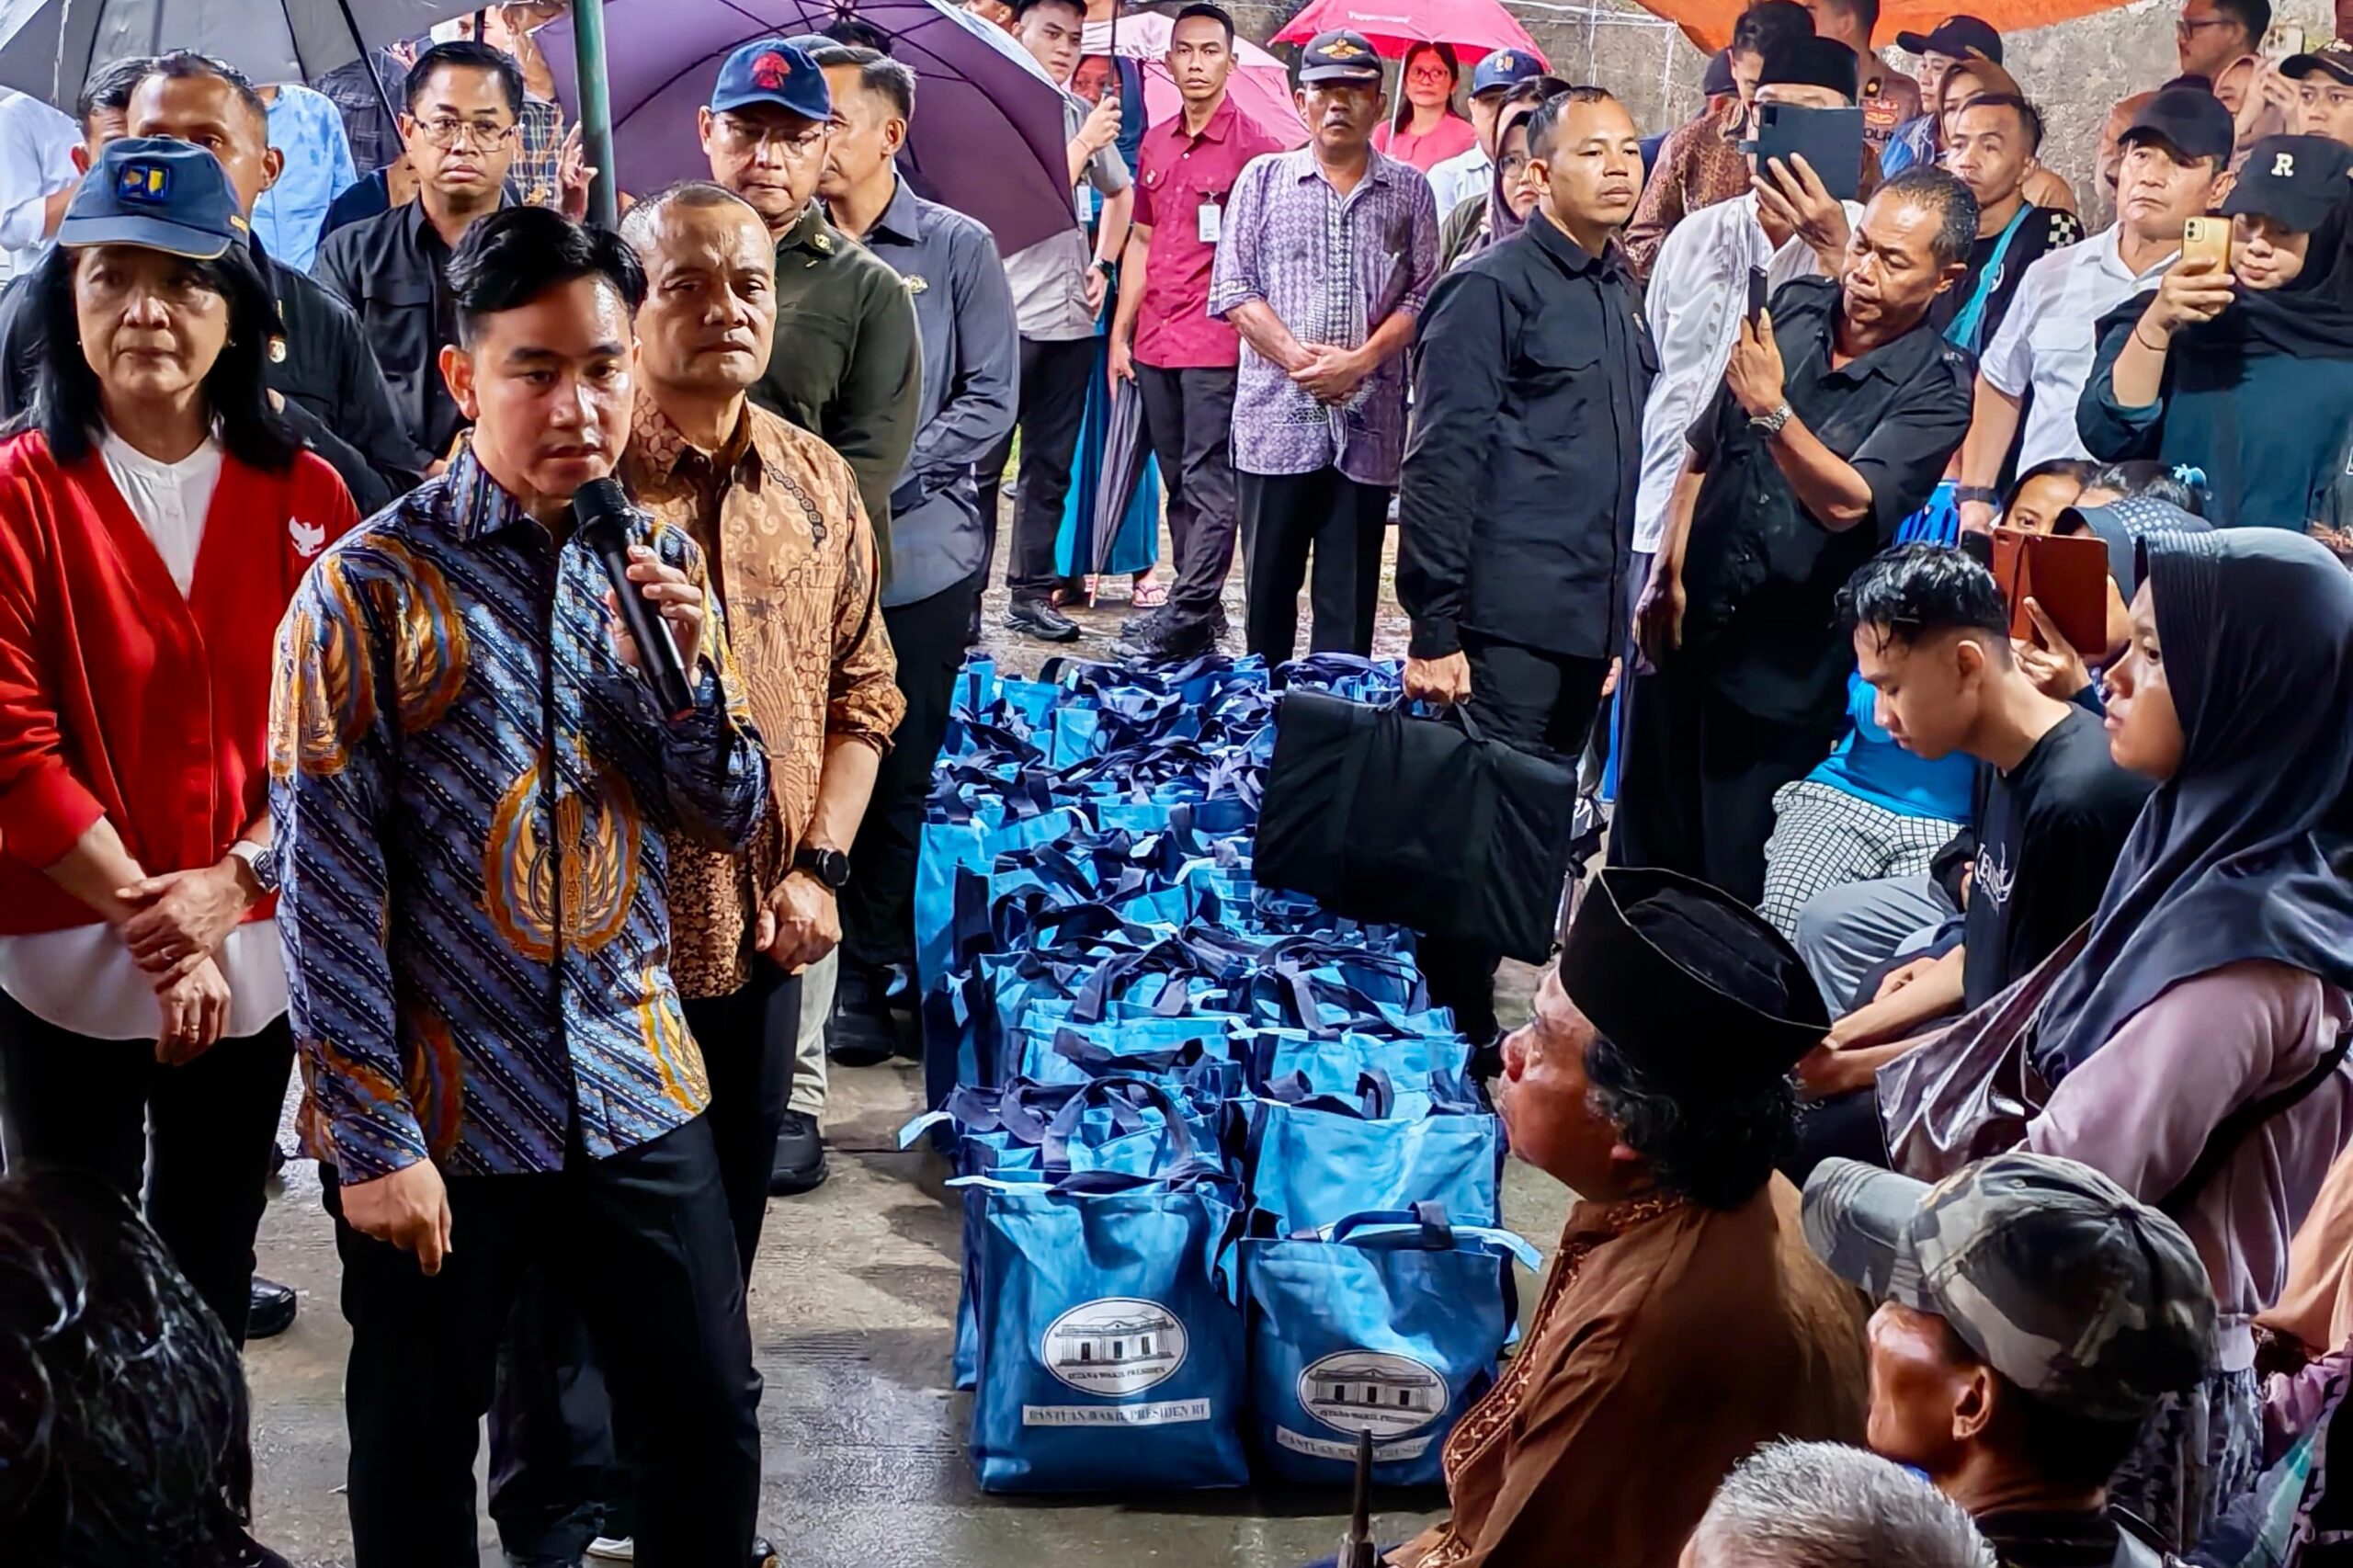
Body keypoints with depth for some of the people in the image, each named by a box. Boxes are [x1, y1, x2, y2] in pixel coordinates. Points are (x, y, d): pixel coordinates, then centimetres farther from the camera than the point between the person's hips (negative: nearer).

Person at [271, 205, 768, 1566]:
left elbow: (731, 818, 8)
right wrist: (371, 1139, -13)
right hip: (437, 1113, -4)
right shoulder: (373, 585, -11)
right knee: (419, 1455, 13)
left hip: (640, 1091, 4)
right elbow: (327, 883, -12)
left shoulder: (661, 562, 4)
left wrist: (693, 667, -12)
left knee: (713, 1422, 12)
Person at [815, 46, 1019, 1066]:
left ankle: (870, 979, 15)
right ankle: (855, 973, 14)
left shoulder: (957, 249, 2)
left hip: (919, 557, -2)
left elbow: (990, 399, -2)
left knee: (904, 778, 4)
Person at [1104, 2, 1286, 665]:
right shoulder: (1154, 144, 14)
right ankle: (1202, 609, 19)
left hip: (1218, 342, -7)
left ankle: (1185, 617, -4)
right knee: (1179, 483, 11)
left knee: (1209, 483, -6)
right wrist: (1121, 332, 15)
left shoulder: (1253, 146, -6)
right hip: (1155, 343, 7)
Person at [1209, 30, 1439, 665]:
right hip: (1277, 416, 0)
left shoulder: (1409, 191, 9)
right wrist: (1298, 357, -11)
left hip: (1369, 421, 0)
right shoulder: (1263, 179, 8)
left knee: (1350, 594, 3)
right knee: (1268, 582, 5)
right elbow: (1233, 289, 1)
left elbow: (1423, 295, 4)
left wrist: (1359, 360, -10)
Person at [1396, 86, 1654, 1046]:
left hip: (1587, 625, 8)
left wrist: (1620, 623, 18)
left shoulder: (1620, 292, 16)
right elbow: (1440, 466, -12)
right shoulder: (1493, 287, -8)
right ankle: (1457, 1037, 5)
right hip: (1507, 626, -8)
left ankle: (1480, 1019, 24)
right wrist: (1433, 631, -16)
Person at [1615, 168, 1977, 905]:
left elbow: (1847, 501, -22)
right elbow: (1704, 452, 10)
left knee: (1735, 879, 3)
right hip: (1684, 626, 4)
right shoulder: (1794, 309, 3)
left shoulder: (1940, 390, -10)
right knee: (1642, 846, 13)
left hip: (1784, 669, -4)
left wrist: (1772, 409, -34)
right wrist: (1665, 573, 2)